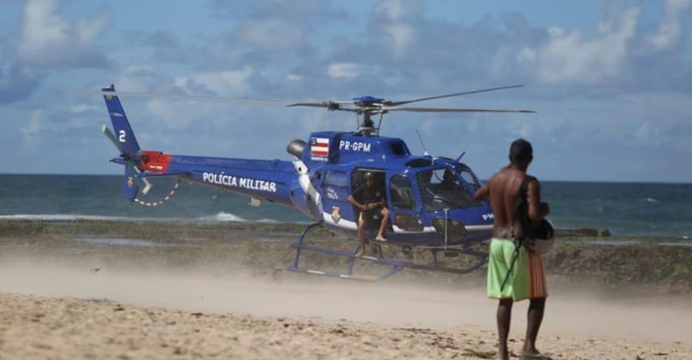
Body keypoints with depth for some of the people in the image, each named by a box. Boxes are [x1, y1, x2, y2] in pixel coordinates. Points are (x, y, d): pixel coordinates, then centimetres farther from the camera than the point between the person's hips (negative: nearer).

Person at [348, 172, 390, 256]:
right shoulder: (362, 188, -2)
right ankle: (362, 249, -6)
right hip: (366, 209, 0)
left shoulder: (378, 188, 0)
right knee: (361, 226, -18)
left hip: (377, 207, 0)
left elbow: (384, 202, 1)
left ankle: (379, 235, -33)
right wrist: (360, 206, -11)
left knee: (387, 212, -32)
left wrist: (375, 204, -17)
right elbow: (350, 198, -3)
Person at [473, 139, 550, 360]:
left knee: (505, 298, 12)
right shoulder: (528, 183, -15)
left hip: (497, 242, 6)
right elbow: (534, 215, -26)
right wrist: (545, 209, -4)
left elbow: (477, 196, 26)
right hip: (519, 245, -6)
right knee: (537, 297, 4)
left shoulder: (496, 178, 6)